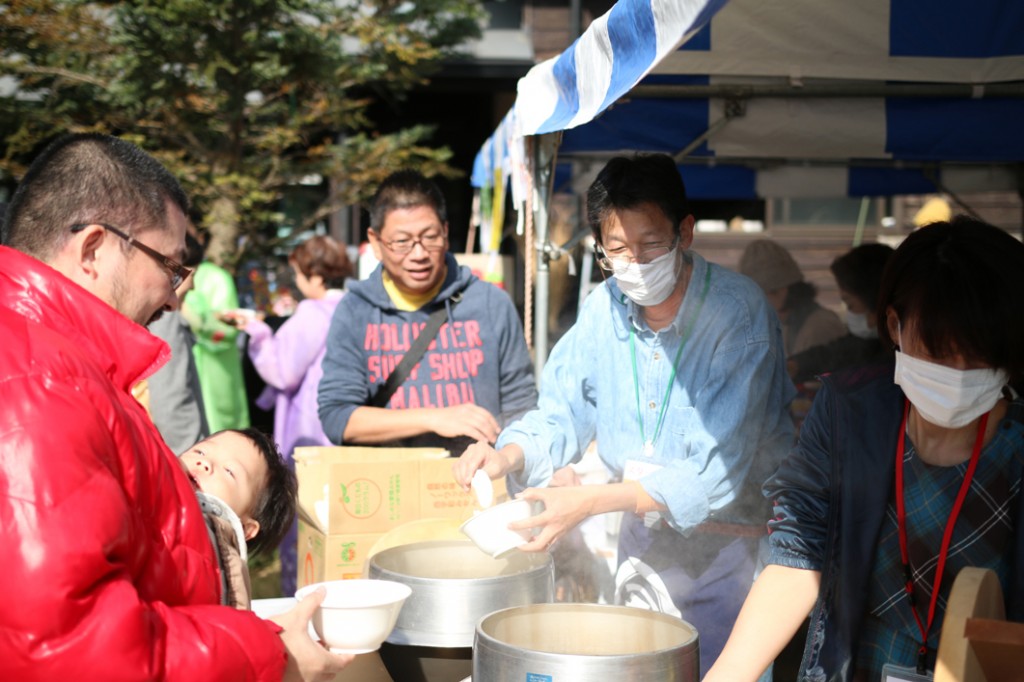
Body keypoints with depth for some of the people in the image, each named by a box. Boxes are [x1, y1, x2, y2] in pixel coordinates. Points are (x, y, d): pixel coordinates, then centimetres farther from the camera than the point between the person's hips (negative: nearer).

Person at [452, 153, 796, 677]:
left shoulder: (739, 312, -22)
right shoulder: (604, 308, -2)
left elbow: (715, 472, -27)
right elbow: (562, 416, 5)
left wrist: (591, 501, -35)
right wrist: (507, 456, -17)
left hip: (730, 538, -5)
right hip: (645, 534, 5)